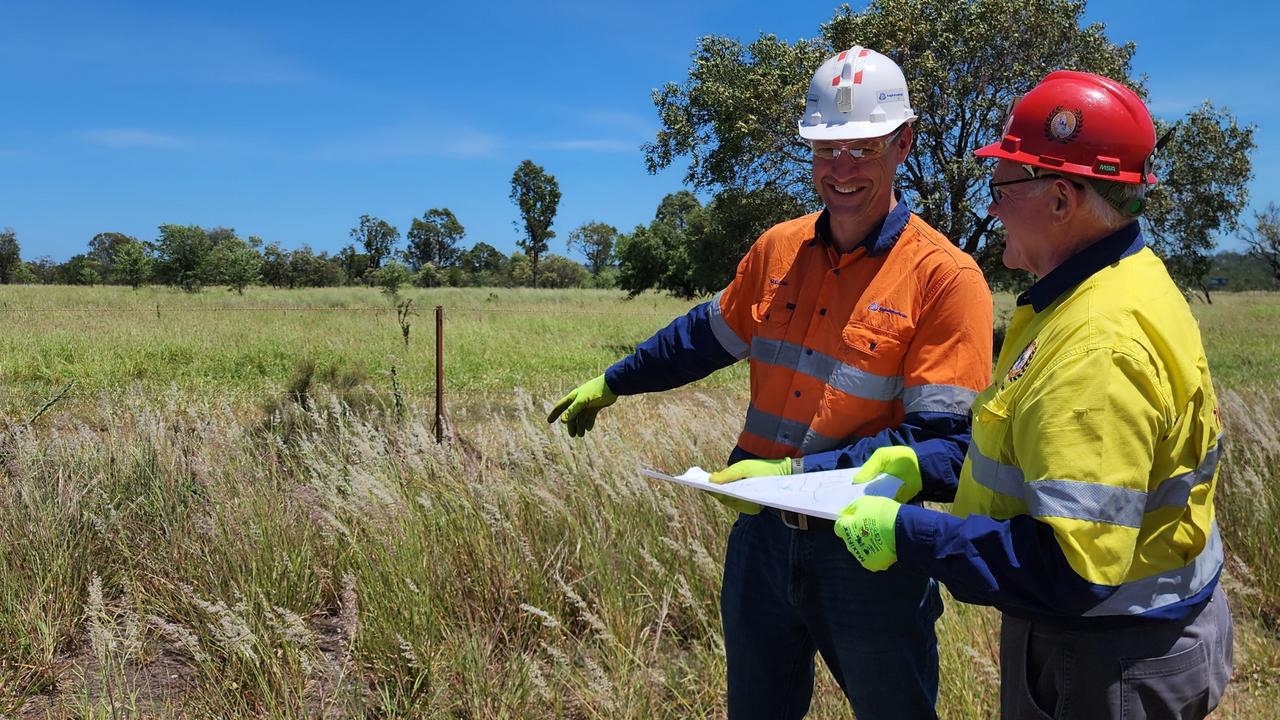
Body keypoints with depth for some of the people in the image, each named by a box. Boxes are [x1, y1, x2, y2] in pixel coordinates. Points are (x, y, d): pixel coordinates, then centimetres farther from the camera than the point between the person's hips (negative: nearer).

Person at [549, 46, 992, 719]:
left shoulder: (947, 277, -15)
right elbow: (711, 333, 18)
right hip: (762, 535, 5)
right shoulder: (777, 249, 1)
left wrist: (796, 472, -25)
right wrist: (610, 384, 26)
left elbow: (942, 446, -18)